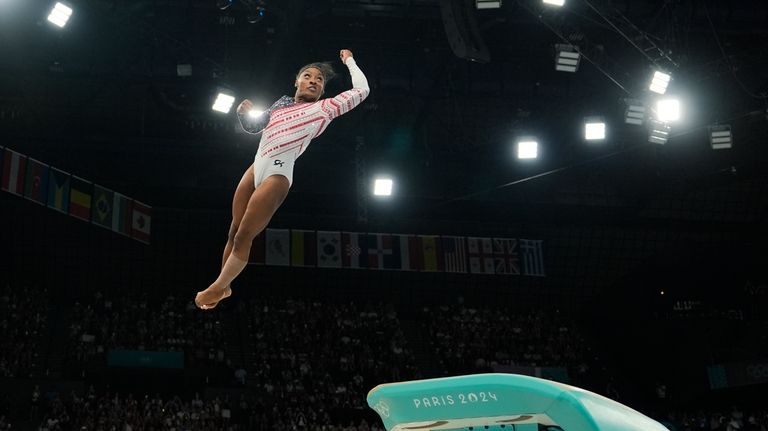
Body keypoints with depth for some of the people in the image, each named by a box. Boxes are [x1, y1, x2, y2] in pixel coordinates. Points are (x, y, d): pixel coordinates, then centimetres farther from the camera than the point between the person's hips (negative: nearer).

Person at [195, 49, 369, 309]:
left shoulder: (324, 108, 5)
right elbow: (253, 127, 32)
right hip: (256, 168, 6)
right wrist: (244, 114, 11)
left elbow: (362, 90, 3)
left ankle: (218, 287, 8)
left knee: (243, 236, -6)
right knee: (234, 232, 9)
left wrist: (349, 61, 16)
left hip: (277, 174, -6)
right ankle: (224, 287, 21)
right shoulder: (281, 103, 20)